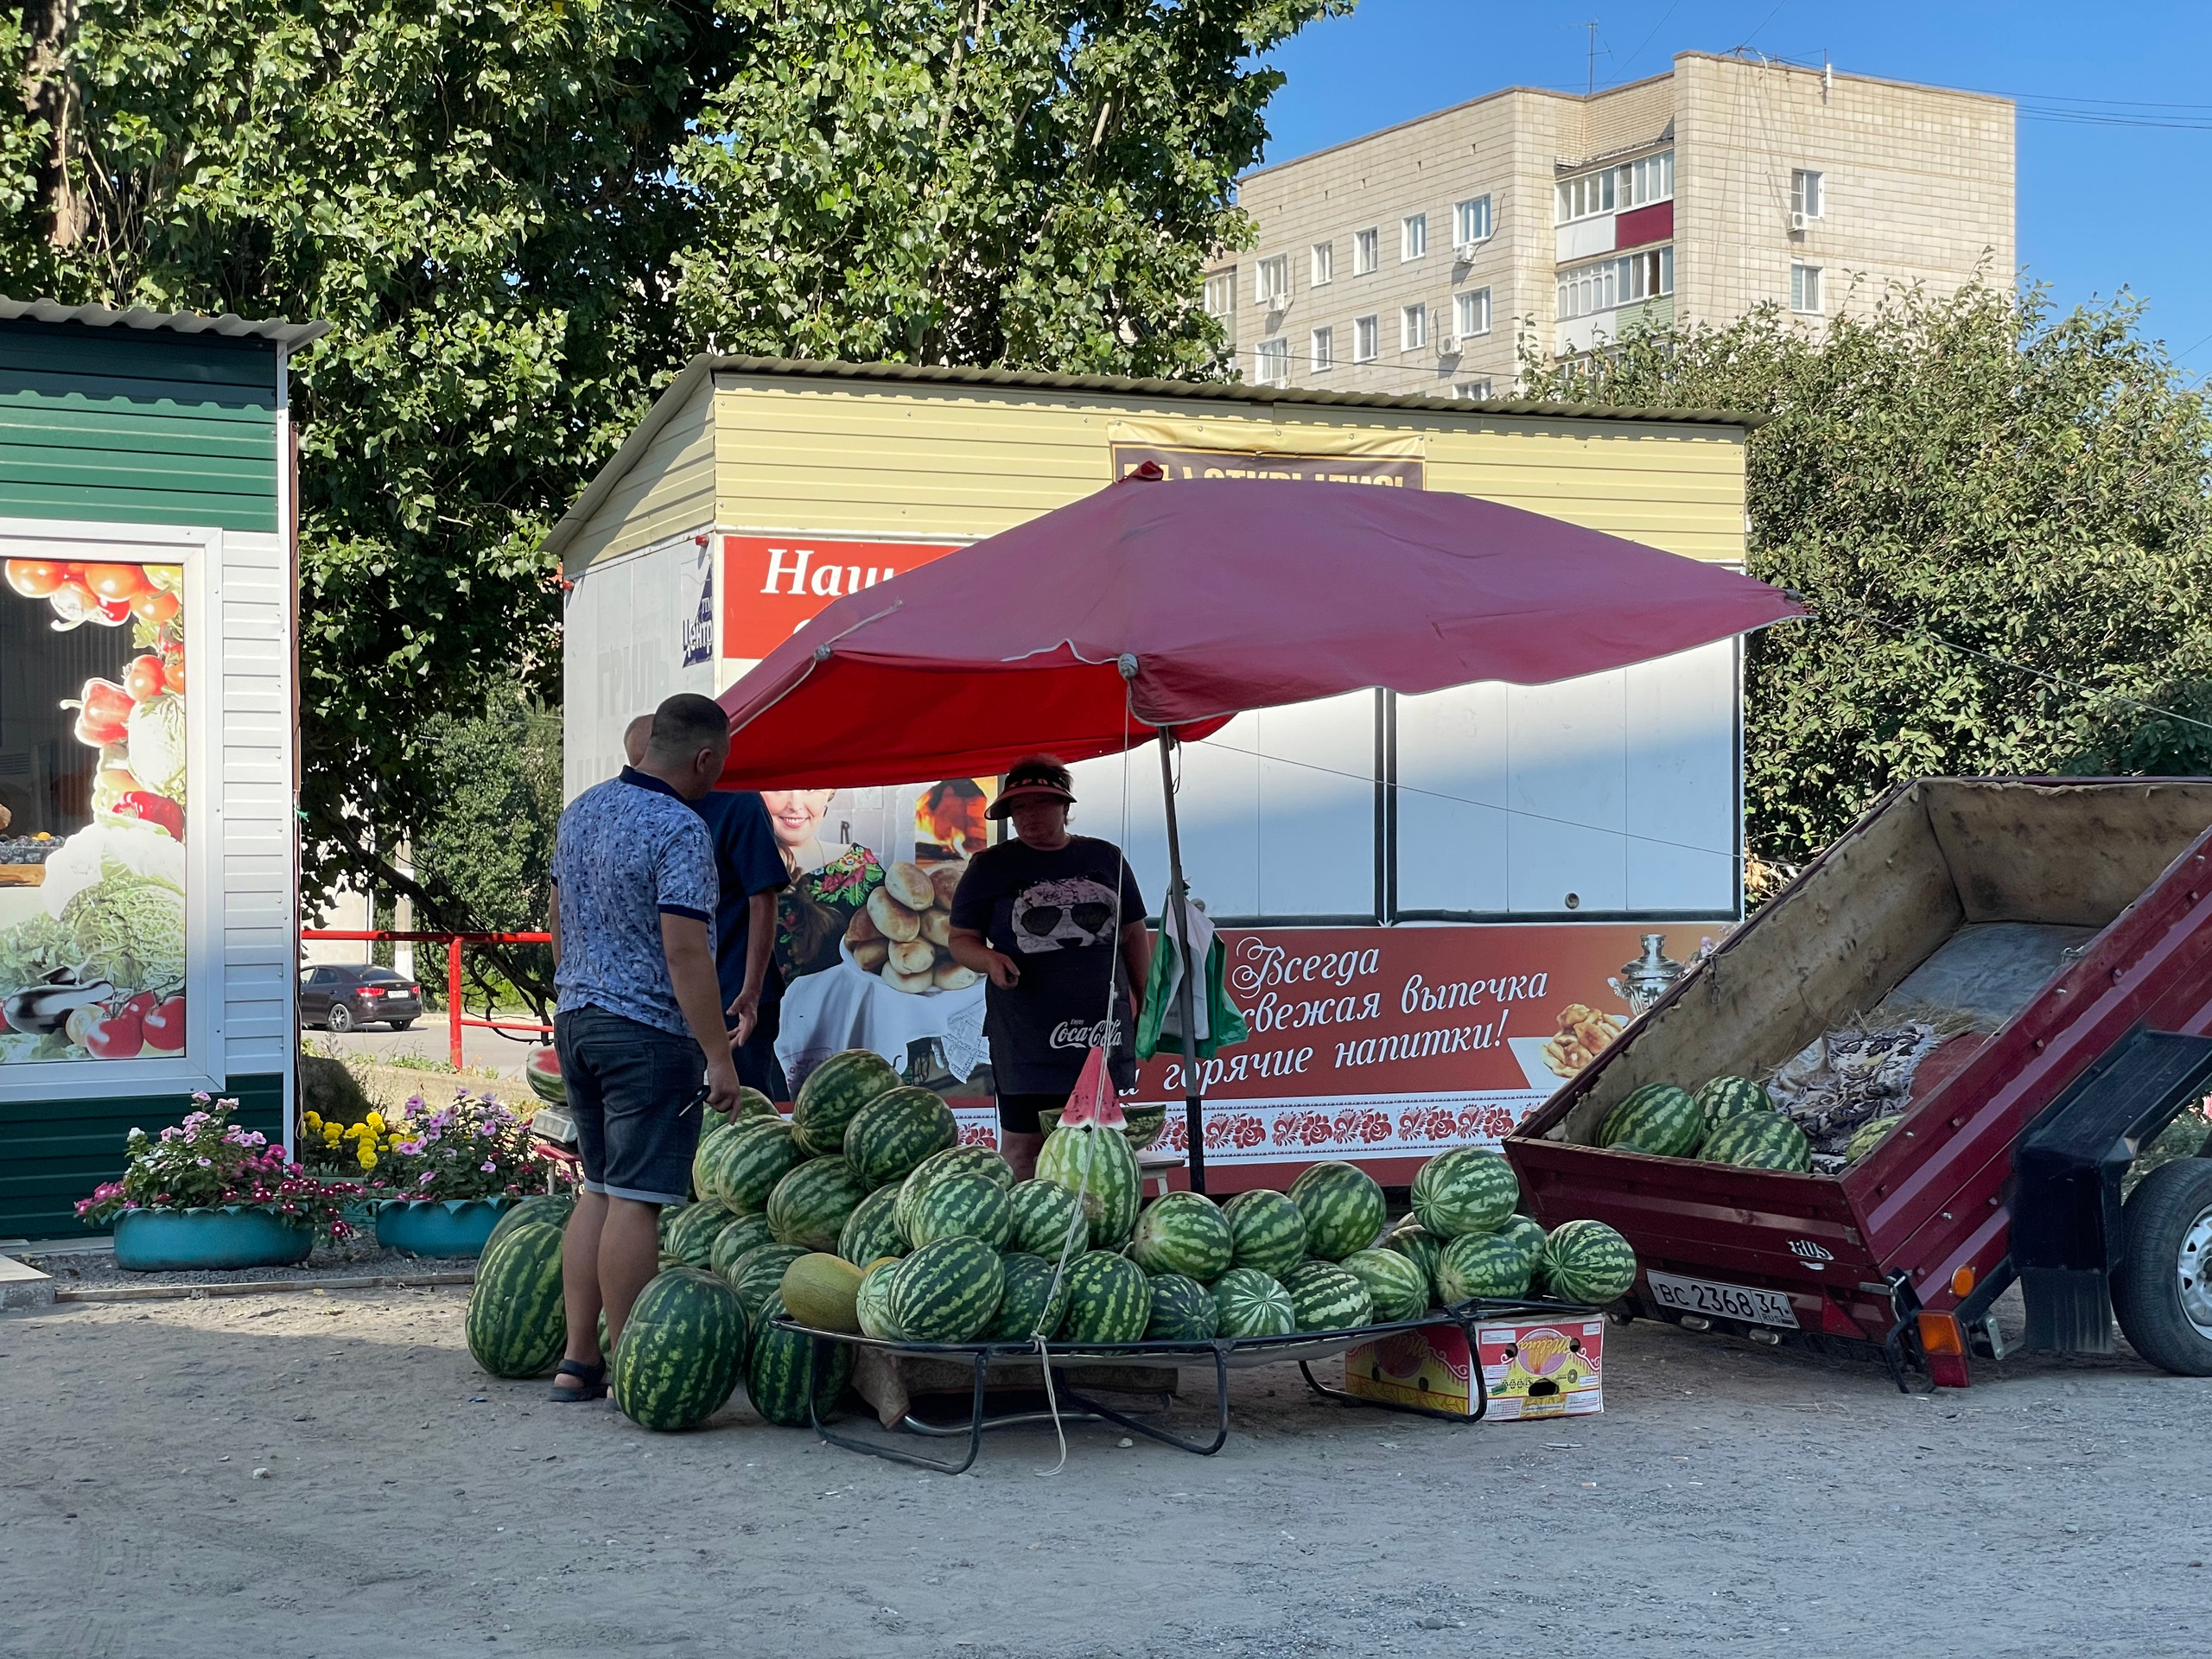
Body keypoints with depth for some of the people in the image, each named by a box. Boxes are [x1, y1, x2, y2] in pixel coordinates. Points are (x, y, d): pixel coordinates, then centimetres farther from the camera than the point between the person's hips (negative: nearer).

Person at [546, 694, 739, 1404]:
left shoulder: (582, 810, 10)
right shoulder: (679, 829, -17)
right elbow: (685, 950, -22)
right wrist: (719, 1056, -19)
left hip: (575, 1018, 9)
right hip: (649, 1032, -9)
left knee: (599, 1188, 14)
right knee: (635, 1200, -4)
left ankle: (578, 1361, 16)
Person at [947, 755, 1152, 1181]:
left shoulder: (1104, 859, 12)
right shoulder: (991, 866, 6)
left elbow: (1134, 933, 18)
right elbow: (961, 939, 6)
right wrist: (989, 960, -16)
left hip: (1103, 1028, 2)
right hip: (1025, 1035, -2)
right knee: (1023, 1149, -6)